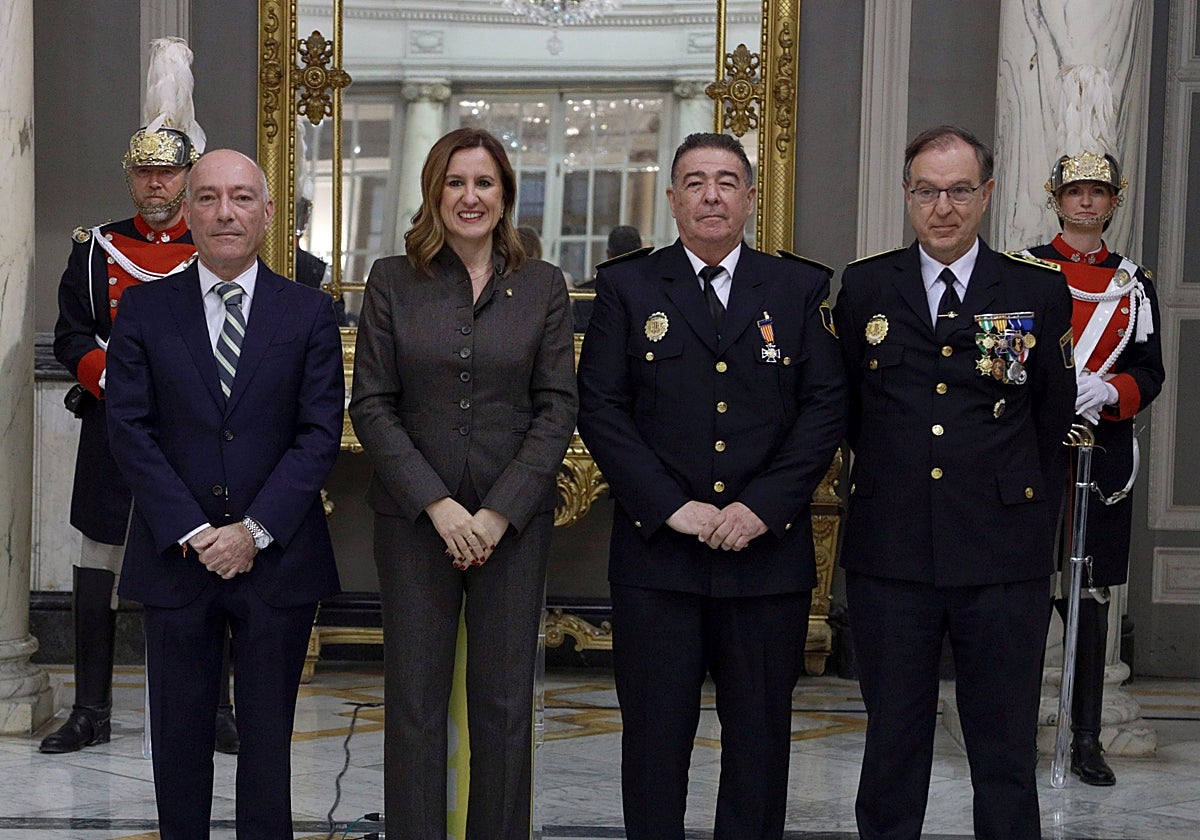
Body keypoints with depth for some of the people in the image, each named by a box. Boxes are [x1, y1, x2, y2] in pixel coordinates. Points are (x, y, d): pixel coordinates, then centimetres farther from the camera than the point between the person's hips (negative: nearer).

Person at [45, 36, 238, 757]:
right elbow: (70, 337, 5)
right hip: (112, 432, 2)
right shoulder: (95, 248, 9)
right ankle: (92, 712, 13)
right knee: (97, 564, 3)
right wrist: (113, 376, -13)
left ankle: (216, 711, 11)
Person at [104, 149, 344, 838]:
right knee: (180, 736, 9)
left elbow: (320, 434, -4)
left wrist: (254, 530, -13)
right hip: (175, 556, 1)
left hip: (276, 555, 0)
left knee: (268, 737, 8)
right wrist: (192, 532, -11)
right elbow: (131, 430, -2)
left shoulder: (310, 312, 2)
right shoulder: (145, 309, 3)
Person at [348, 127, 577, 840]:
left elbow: (557, 408, -1)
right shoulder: (393, 281, 2)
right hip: (414, 515, 0)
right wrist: (437, 504, -11)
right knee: (414, 699, 4)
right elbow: (372, 406, -1)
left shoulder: (544, 287, 3)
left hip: (515, 519, 0)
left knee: (505, 700, 4)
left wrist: (499, 513, -10)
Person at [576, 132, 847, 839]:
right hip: (656, 552, -1)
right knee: (655, 735, 5)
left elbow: (826, 407, 1)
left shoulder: (801, 289, 8)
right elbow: (601, 409, -1)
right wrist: (673, 507, -11)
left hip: (768, 551, 1)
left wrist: (762, 506, -10)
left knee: (761, 739, 8)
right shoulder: (628, 288, 5)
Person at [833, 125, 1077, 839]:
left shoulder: (1040, 292, 3)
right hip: (890, 557, 1)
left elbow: (1053, 425, 7)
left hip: (1003, 562, -1)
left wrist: (1035, 529, 7)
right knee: (893, 743, 11)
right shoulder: (865, 287, 6)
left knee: (1006, 751, 4)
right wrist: (881, 487, 12)